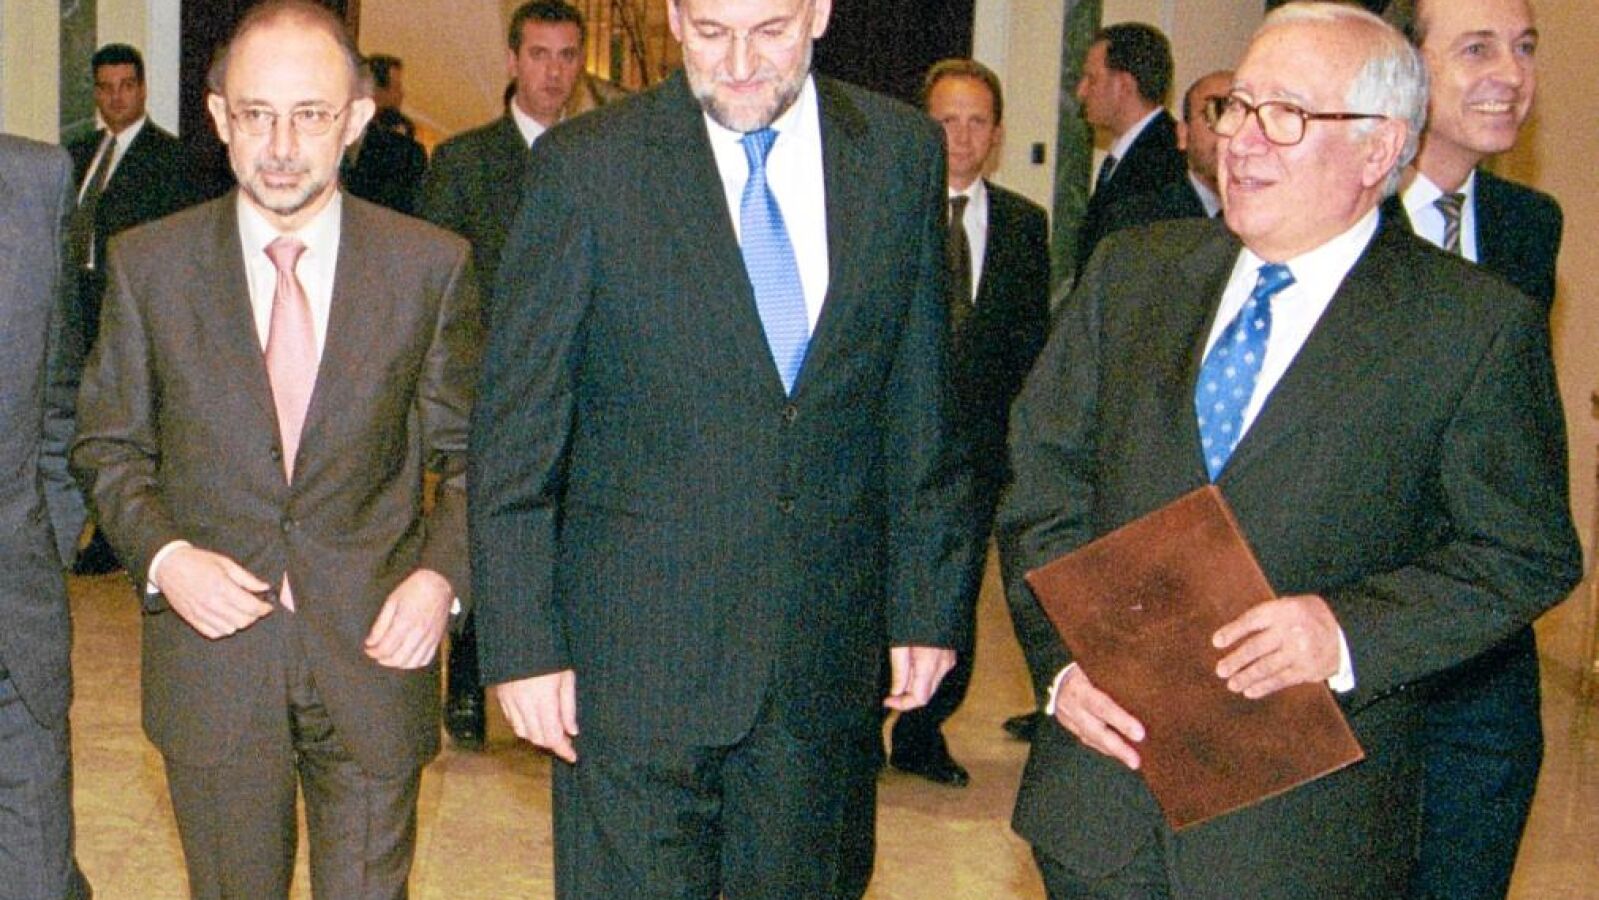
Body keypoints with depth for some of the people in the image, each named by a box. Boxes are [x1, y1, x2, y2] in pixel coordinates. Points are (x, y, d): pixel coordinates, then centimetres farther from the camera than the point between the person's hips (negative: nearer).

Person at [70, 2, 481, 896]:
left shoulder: (431, 265, -3)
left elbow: (468, 454, 4)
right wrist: (161, 556, -11)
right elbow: (110, 450, 7)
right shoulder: (148, 264, -1)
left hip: (373, 651, -1)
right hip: (213, 648, 1)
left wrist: (443, 572, -12)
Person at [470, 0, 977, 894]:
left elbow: (922, 410, 8)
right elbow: (515, 432, -4)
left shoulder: (904, 152, 4)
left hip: (830, 655, 3)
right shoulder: (587, 165, -5)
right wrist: (523, 641, -7)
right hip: (637, 654, -2)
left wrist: (928, 602, 7)